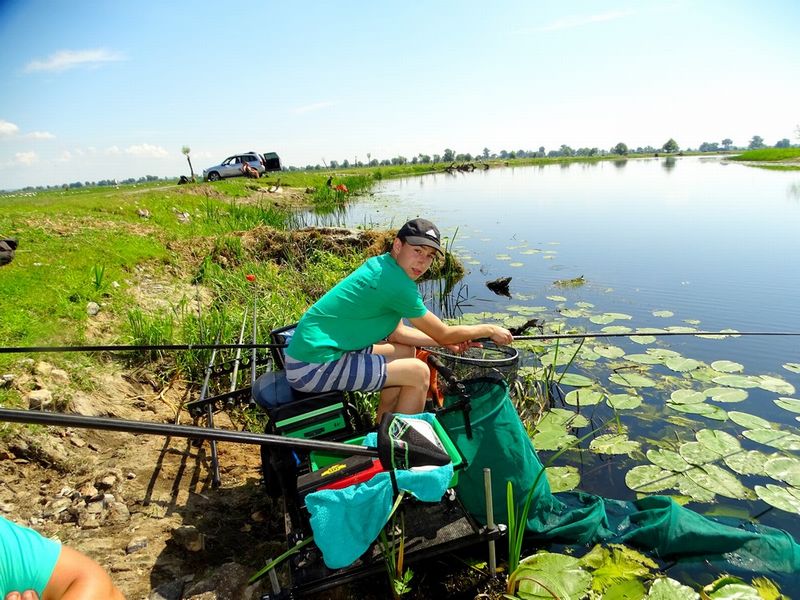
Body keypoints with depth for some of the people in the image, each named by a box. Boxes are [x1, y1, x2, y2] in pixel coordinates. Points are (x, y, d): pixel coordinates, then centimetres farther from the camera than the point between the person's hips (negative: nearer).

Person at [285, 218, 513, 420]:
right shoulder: (398, 283, -19)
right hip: (313, 368, -10)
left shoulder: (380, 264, 10)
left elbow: (396, 333, 15)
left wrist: (448, 341, 17)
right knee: (418, 372, -9)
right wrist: (490, 330, 8)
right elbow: (443, 334, -7)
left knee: (407, 352, 18)